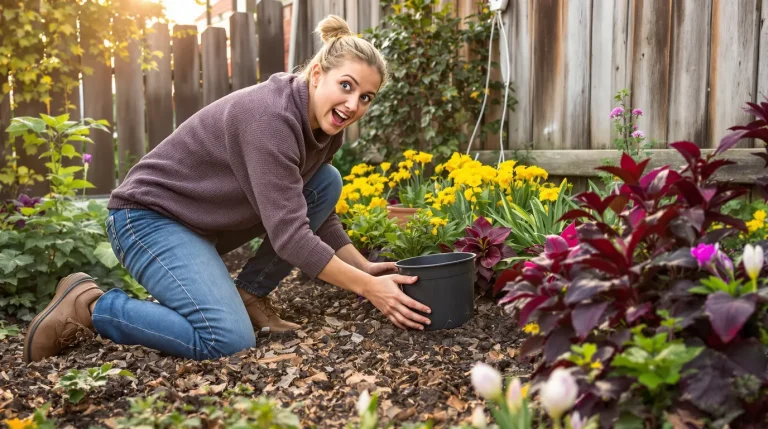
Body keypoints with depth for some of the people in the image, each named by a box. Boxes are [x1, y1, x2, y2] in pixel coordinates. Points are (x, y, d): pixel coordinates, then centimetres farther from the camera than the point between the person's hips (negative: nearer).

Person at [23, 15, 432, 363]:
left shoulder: (324, 125, -1)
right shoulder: (271, 116, -29)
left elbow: (315, 213, 9)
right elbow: (290, 236, -31)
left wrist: (364, 267, 0)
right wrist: (368, 286, -25)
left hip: (209, 219, 9)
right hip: (152, 216, -9)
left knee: (328, 182, -3)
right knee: (228, 341, -26)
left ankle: (248, 294, 5)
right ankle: (87, 304, -5)